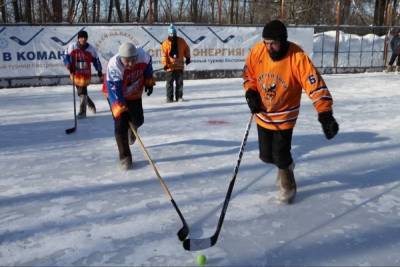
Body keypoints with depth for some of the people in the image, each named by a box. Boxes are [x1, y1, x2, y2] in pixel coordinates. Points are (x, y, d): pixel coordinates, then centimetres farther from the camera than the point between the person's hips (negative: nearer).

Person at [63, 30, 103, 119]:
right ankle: (91, 105, 41)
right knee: (81, 92, 15)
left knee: (82, 92, -11)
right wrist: (68, 64, -22)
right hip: (75, 74, 3)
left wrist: (100, 74, 7)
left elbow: (96, 61, 6)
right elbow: (66, 57, 0)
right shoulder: (72, 47, -4)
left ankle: (82, 112, -2)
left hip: (86, 74, -2)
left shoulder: (91, 49, -3)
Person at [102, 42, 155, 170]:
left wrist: (148, 81, 3)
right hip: (116, 95, -4)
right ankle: (125, 157, 1)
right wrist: (120, 107, -50)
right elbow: (114, 90, -41)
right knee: (121, 125, -12)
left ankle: (132, 128, 53)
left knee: (138, 120, 12)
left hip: (135, 93, 4)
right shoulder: (114, 66, -37)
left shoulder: (142, 55, -25)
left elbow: (147, 64, 1)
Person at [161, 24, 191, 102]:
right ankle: (169, 98, 6)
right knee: (169, 83, 1)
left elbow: (186, 49, 15)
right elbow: (164, 54, -7)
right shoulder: (165, 43, -3)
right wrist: (165, 64, -15)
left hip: (179, 66, 2)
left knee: (179, 82, 7)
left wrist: (187, 57, 8)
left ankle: (179, 97, 15)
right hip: (170, 66, -2)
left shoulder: (181, 41, 4)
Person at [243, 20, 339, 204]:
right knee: (266, 156, 11)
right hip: (262, 113, 4)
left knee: (280, 155, -4)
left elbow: (315, 85, -29)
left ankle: (287, 185, 26)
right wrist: (251, 93, -9)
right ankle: (285, 164, 46)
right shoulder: (257, 52, -13)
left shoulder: (297, 57, -25)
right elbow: (248, 73, 6)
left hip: (284, 115, -4)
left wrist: (325, 114, -37)